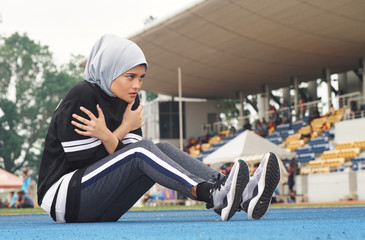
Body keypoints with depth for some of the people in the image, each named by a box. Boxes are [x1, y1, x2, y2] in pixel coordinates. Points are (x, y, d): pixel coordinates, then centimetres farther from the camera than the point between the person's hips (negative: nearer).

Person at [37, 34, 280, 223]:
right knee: (143, 149, -27)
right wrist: (123, 129, -14)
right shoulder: (80, 97, -12)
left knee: (164, 150, -13)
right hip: (64, 198, -7)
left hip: (99, 209, 7)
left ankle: (243, 195, -34)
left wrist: (107, 138, -20)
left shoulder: (129, 101, 10)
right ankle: (213, 196, -48)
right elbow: (81, 160, -15)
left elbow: (125, 157, -1)